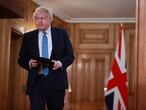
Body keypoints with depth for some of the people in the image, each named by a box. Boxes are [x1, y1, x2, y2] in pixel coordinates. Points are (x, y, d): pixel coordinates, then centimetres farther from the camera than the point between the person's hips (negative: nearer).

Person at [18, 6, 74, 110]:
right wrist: (29, 63, -11)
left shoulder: (62, 33, 6)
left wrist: (60, 63, -14)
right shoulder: (28, 36, 8)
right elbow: (21, 59, 11)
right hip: (36, 82, 0)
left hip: (56, 82, 0)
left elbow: (70, 56, 6)